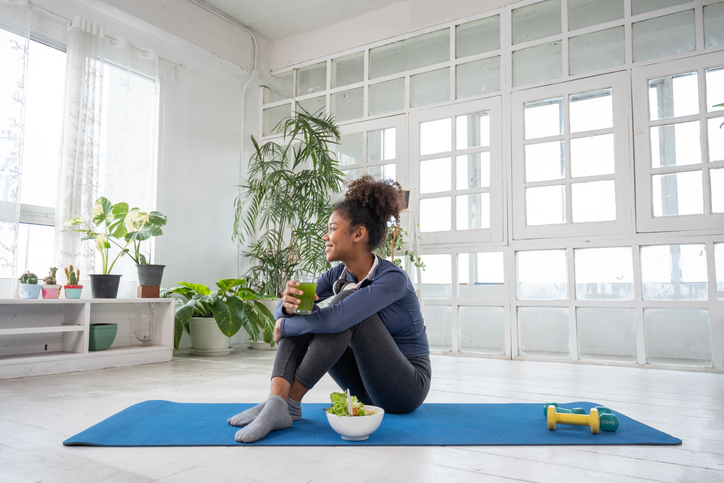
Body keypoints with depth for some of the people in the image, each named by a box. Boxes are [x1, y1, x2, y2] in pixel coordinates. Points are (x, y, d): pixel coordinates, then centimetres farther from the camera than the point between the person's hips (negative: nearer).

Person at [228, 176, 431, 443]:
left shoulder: (393, 278, -23)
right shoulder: (339, 274, -1)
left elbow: (334, 319, -37)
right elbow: (281, 311, -5)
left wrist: (285, 327, -20)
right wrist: (289, 304, -30)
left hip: (407, 387, -6)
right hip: (366, 386, 7)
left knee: (346, 304, -29)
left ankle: (291, 402, -25)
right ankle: (276, 400, -25)